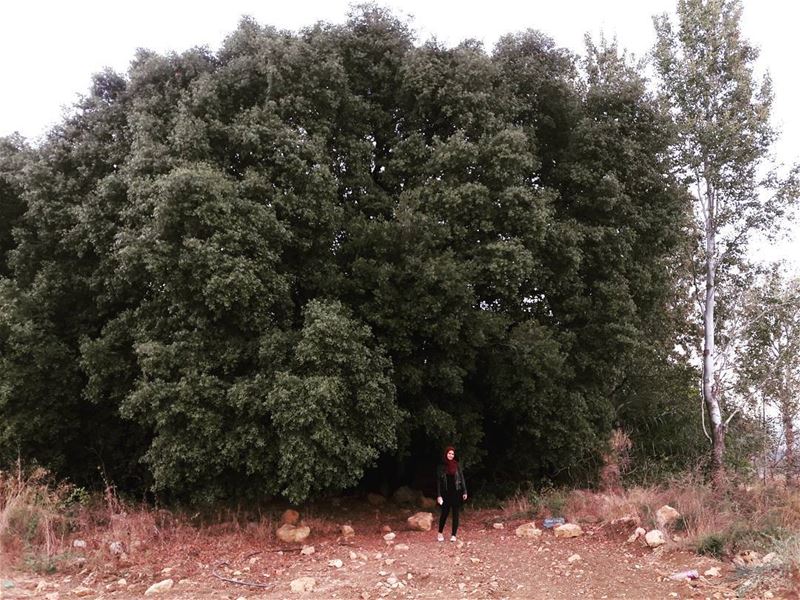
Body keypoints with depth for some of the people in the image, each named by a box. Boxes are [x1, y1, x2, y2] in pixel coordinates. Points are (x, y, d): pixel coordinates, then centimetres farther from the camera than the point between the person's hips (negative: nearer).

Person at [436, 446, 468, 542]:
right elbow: (438, 481, 0)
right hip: (446, 493, 0)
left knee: (455, 514, 2)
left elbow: (462, 478, 2)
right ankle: (440, 533, 23)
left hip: (456, 492, 0)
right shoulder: (441, 466, 0)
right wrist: (438, 495, -5)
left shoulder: (457, 465, 1)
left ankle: (454, 535, 9)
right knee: (444, 513, 5)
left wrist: (464, 492, -2)